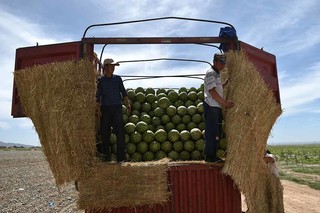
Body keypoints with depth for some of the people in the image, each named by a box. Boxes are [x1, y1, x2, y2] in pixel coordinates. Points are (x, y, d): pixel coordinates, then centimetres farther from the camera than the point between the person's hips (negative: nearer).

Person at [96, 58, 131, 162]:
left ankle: (121, 157, 0)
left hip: (117, 108, 0)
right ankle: (106, 156, 17)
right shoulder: (101, 80, 6)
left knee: (120, 131, -6)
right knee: (105, 132, 4)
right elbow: (98, 95, 6)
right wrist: (98, 107, -4)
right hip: (105, 108, 0)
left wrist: (127, 103, -4)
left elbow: (123, 91, 8)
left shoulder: (118, 78, 8)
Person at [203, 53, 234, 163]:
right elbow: (212, 91, -17)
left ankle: (212, 155, 18)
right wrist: (225, 102, -15)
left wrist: (226, 82, 15)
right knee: (212, 131, -7)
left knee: (217, 132, 11)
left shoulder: (217, 74, 22)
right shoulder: (211, 73, -9)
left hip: (217, 106, 10)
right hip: (211, 106, -10)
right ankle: (210, 156, 0)